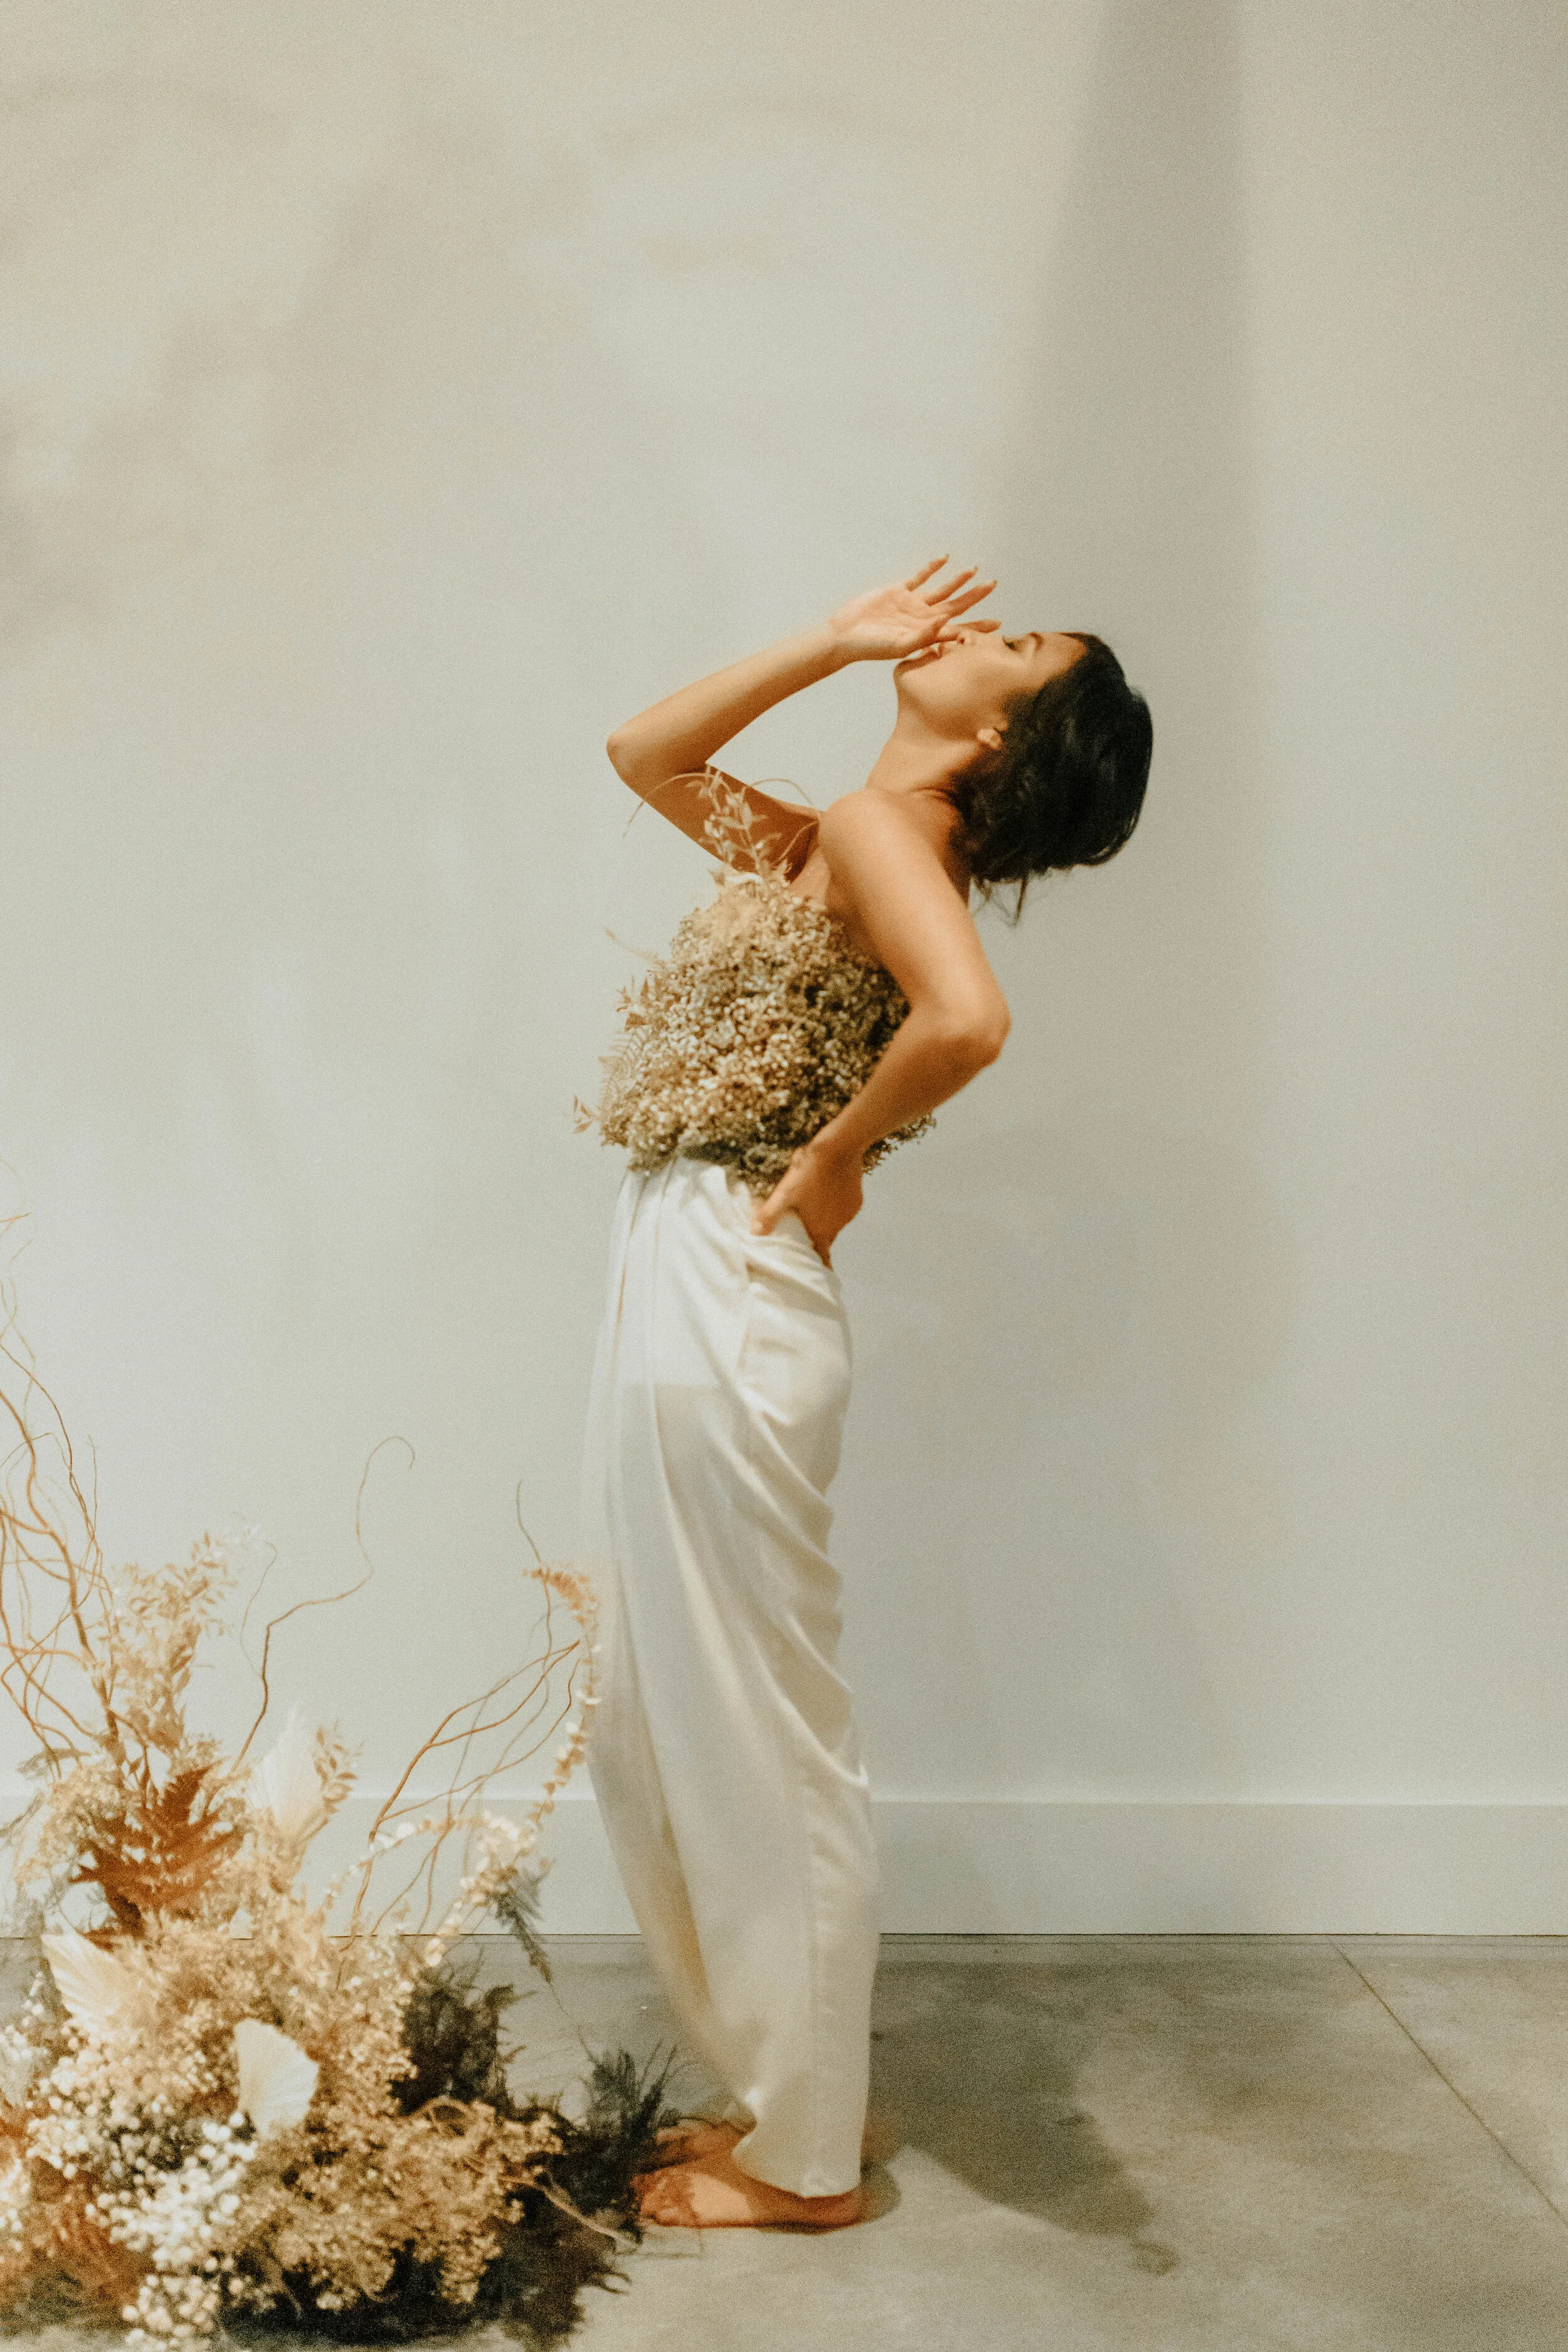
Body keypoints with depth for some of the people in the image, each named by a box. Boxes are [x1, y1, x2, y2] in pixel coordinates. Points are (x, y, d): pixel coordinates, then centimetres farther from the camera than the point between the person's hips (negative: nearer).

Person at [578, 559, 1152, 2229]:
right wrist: (837, 644, 16)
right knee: (669, 1741, 19)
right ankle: (779, 2091, 33)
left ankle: (804, 2161, 19)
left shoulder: (879, 833, -12)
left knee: (755, 1743, 3)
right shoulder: (831, 844, 14)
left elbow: (966, 1020, -32)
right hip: (679, 1297, 9)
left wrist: (835, 1158, -14)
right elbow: (645, 752, 27)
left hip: (728, 1307, -9)